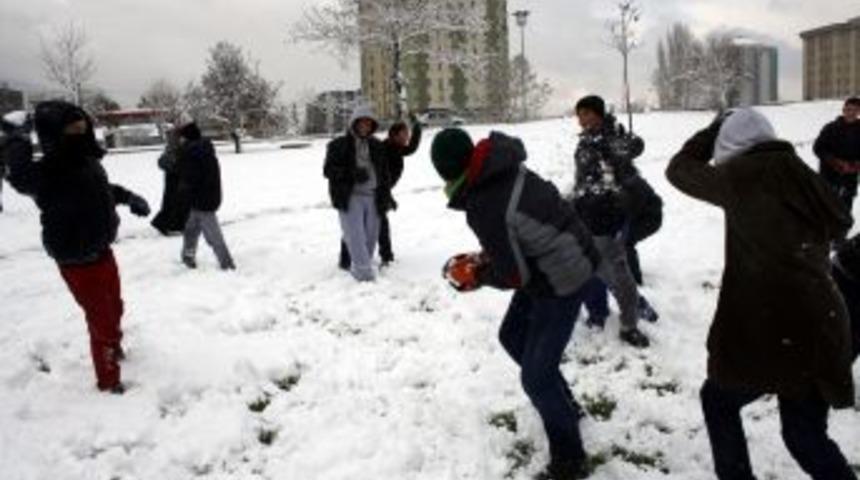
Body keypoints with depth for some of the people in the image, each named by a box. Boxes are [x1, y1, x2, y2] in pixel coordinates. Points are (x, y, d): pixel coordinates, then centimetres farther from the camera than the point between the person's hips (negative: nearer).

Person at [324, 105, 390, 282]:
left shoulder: (377, 146, 17)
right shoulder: (339, 145, 3)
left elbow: (385, 173, 21)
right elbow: (329, 170, -4)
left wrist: (384, 195, 9)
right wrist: (352, 174, -17)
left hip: (372, 197, 5)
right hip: (350, 197, -5)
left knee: (371, 236, 5)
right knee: (355, 235, -15)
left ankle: (358, 268, 17)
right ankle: (363, 271, -17)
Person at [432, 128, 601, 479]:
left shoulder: (483, 208, -30)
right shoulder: (505, 167, -6)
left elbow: (513, 276, -21)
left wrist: (476, 276, -3)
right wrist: (487, 256, 7)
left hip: (561, 279, -9)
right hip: (554, 260, 9)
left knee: (535, 376, -3)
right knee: (513, 336, 23)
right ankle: (563, 404, 40)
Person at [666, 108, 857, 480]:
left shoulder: (741, 175, -7)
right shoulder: (805, 179, 10)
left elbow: (679, 169, 8)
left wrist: (715, 129, 18)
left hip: (770, 331, -6)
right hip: (819, 329, 6)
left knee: (718, 400, 21)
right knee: (805, 434, 22)